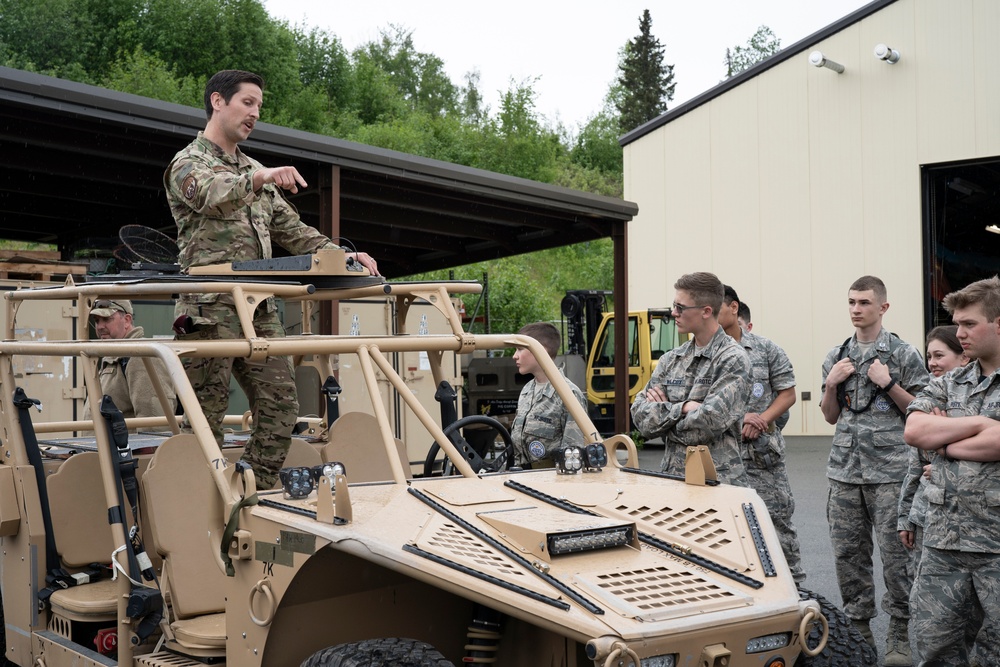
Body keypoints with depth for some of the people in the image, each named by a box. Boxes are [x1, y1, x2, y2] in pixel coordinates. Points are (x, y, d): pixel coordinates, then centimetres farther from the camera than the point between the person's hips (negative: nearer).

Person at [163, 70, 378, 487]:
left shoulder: (254, 172, 25)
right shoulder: (188, 163, 2)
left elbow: (291, 230, 23)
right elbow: (211, 194, -23)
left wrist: (341, 255, 7)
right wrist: (258, 179, -42)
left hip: (260, 310, 7)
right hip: (211, 309, -7)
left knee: (280, 407, 0)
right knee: (207, 416, -4)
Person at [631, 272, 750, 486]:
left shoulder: (733, 361, -7)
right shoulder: (670, 360, 10)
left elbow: (708, 423, -17)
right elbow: (640, 415, 2)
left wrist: (664, 411, -3)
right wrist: (681, 408, -12)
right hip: (671, 476, 5)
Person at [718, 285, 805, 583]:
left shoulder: (766, 349, 4)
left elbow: (788, 393, 4)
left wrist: (762, 420, -11)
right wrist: (737, 419, -13)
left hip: (762, 455, -1)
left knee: (778, 523, 2)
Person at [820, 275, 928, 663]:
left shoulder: (903, 354, 0)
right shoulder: (837, 358, 13)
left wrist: (888, 383, -12)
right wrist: (831, 383, 0)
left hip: (889, 469, -4)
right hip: (845, 468, 4)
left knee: (895, 553, -3)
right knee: (847, 552, 6)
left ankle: (899, 635, 9)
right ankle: (857, 627, 19)